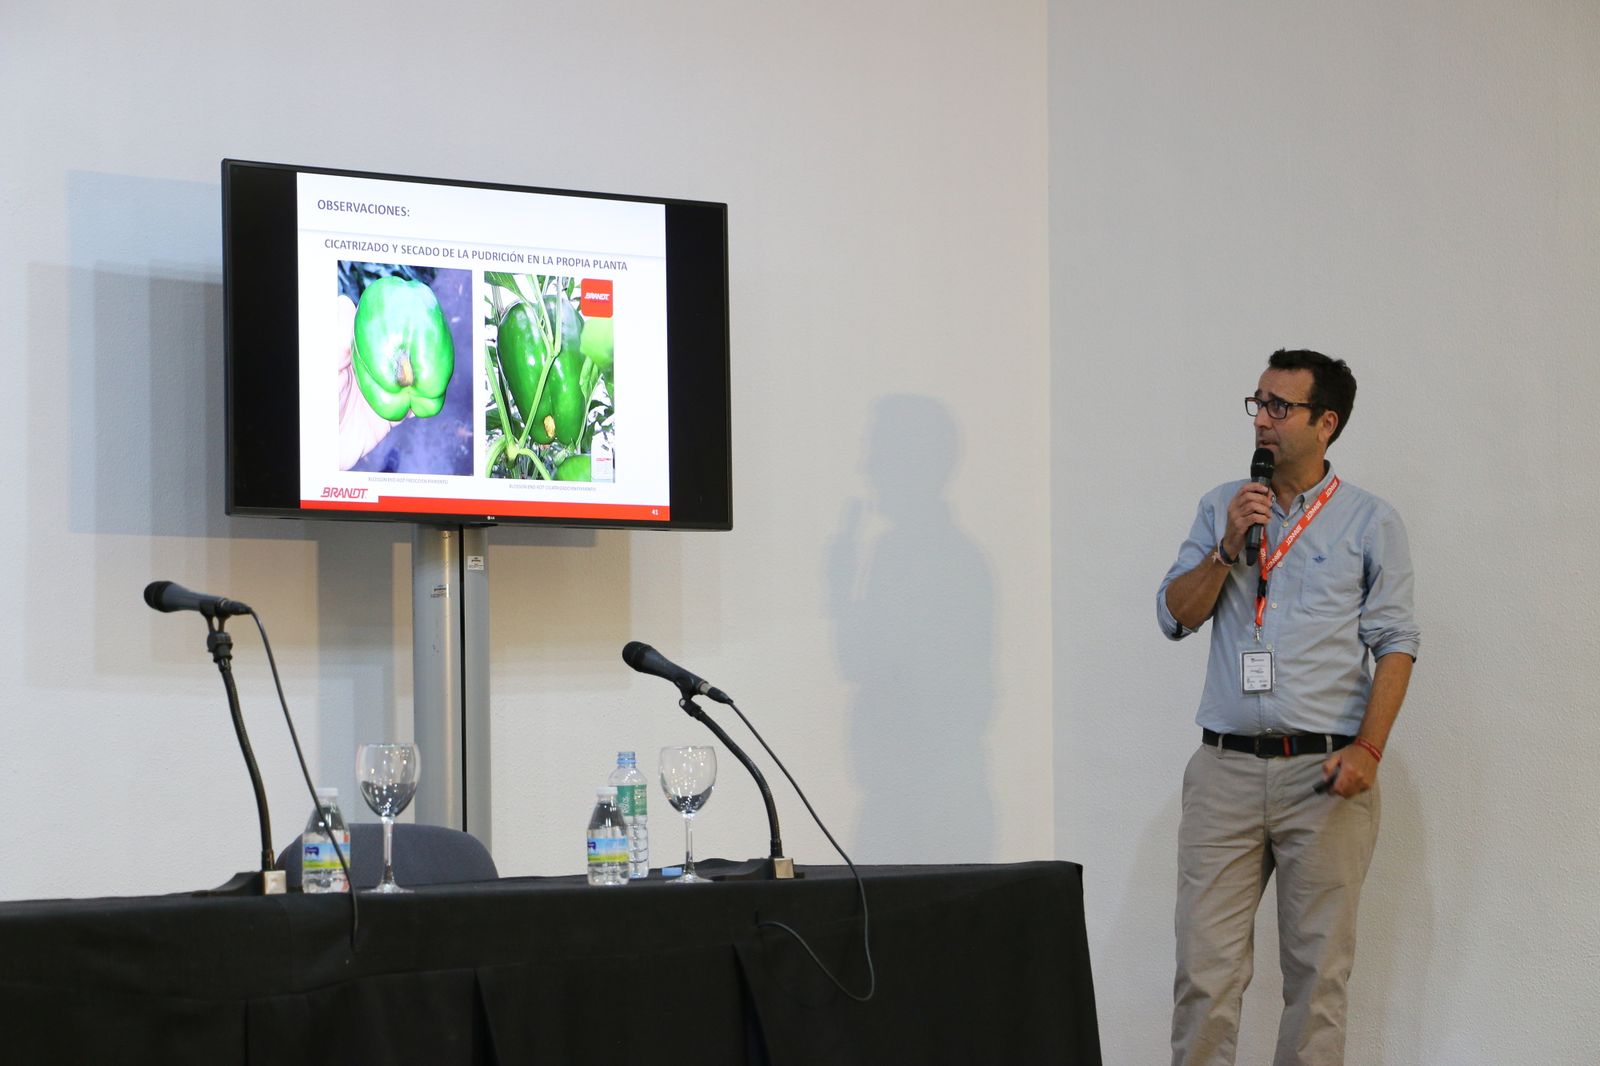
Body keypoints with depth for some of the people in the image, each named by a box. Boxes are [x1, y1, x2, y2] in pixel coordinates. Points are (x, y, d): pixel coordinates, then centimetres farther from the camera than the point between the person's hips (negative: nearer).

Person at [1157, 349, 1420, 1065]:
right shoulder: (1223, 508, 14)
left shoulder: (1371, 523, 5)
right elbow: (1175, 616, 9)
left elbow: (1395, 644, 0)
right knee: (1205, 961, -3)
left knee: (1318, 966, 1)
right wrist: (1229, 548, -6)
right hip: (1226, 766, 2)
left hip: (1324, 772, -2)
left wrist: (1367, 748, -12)